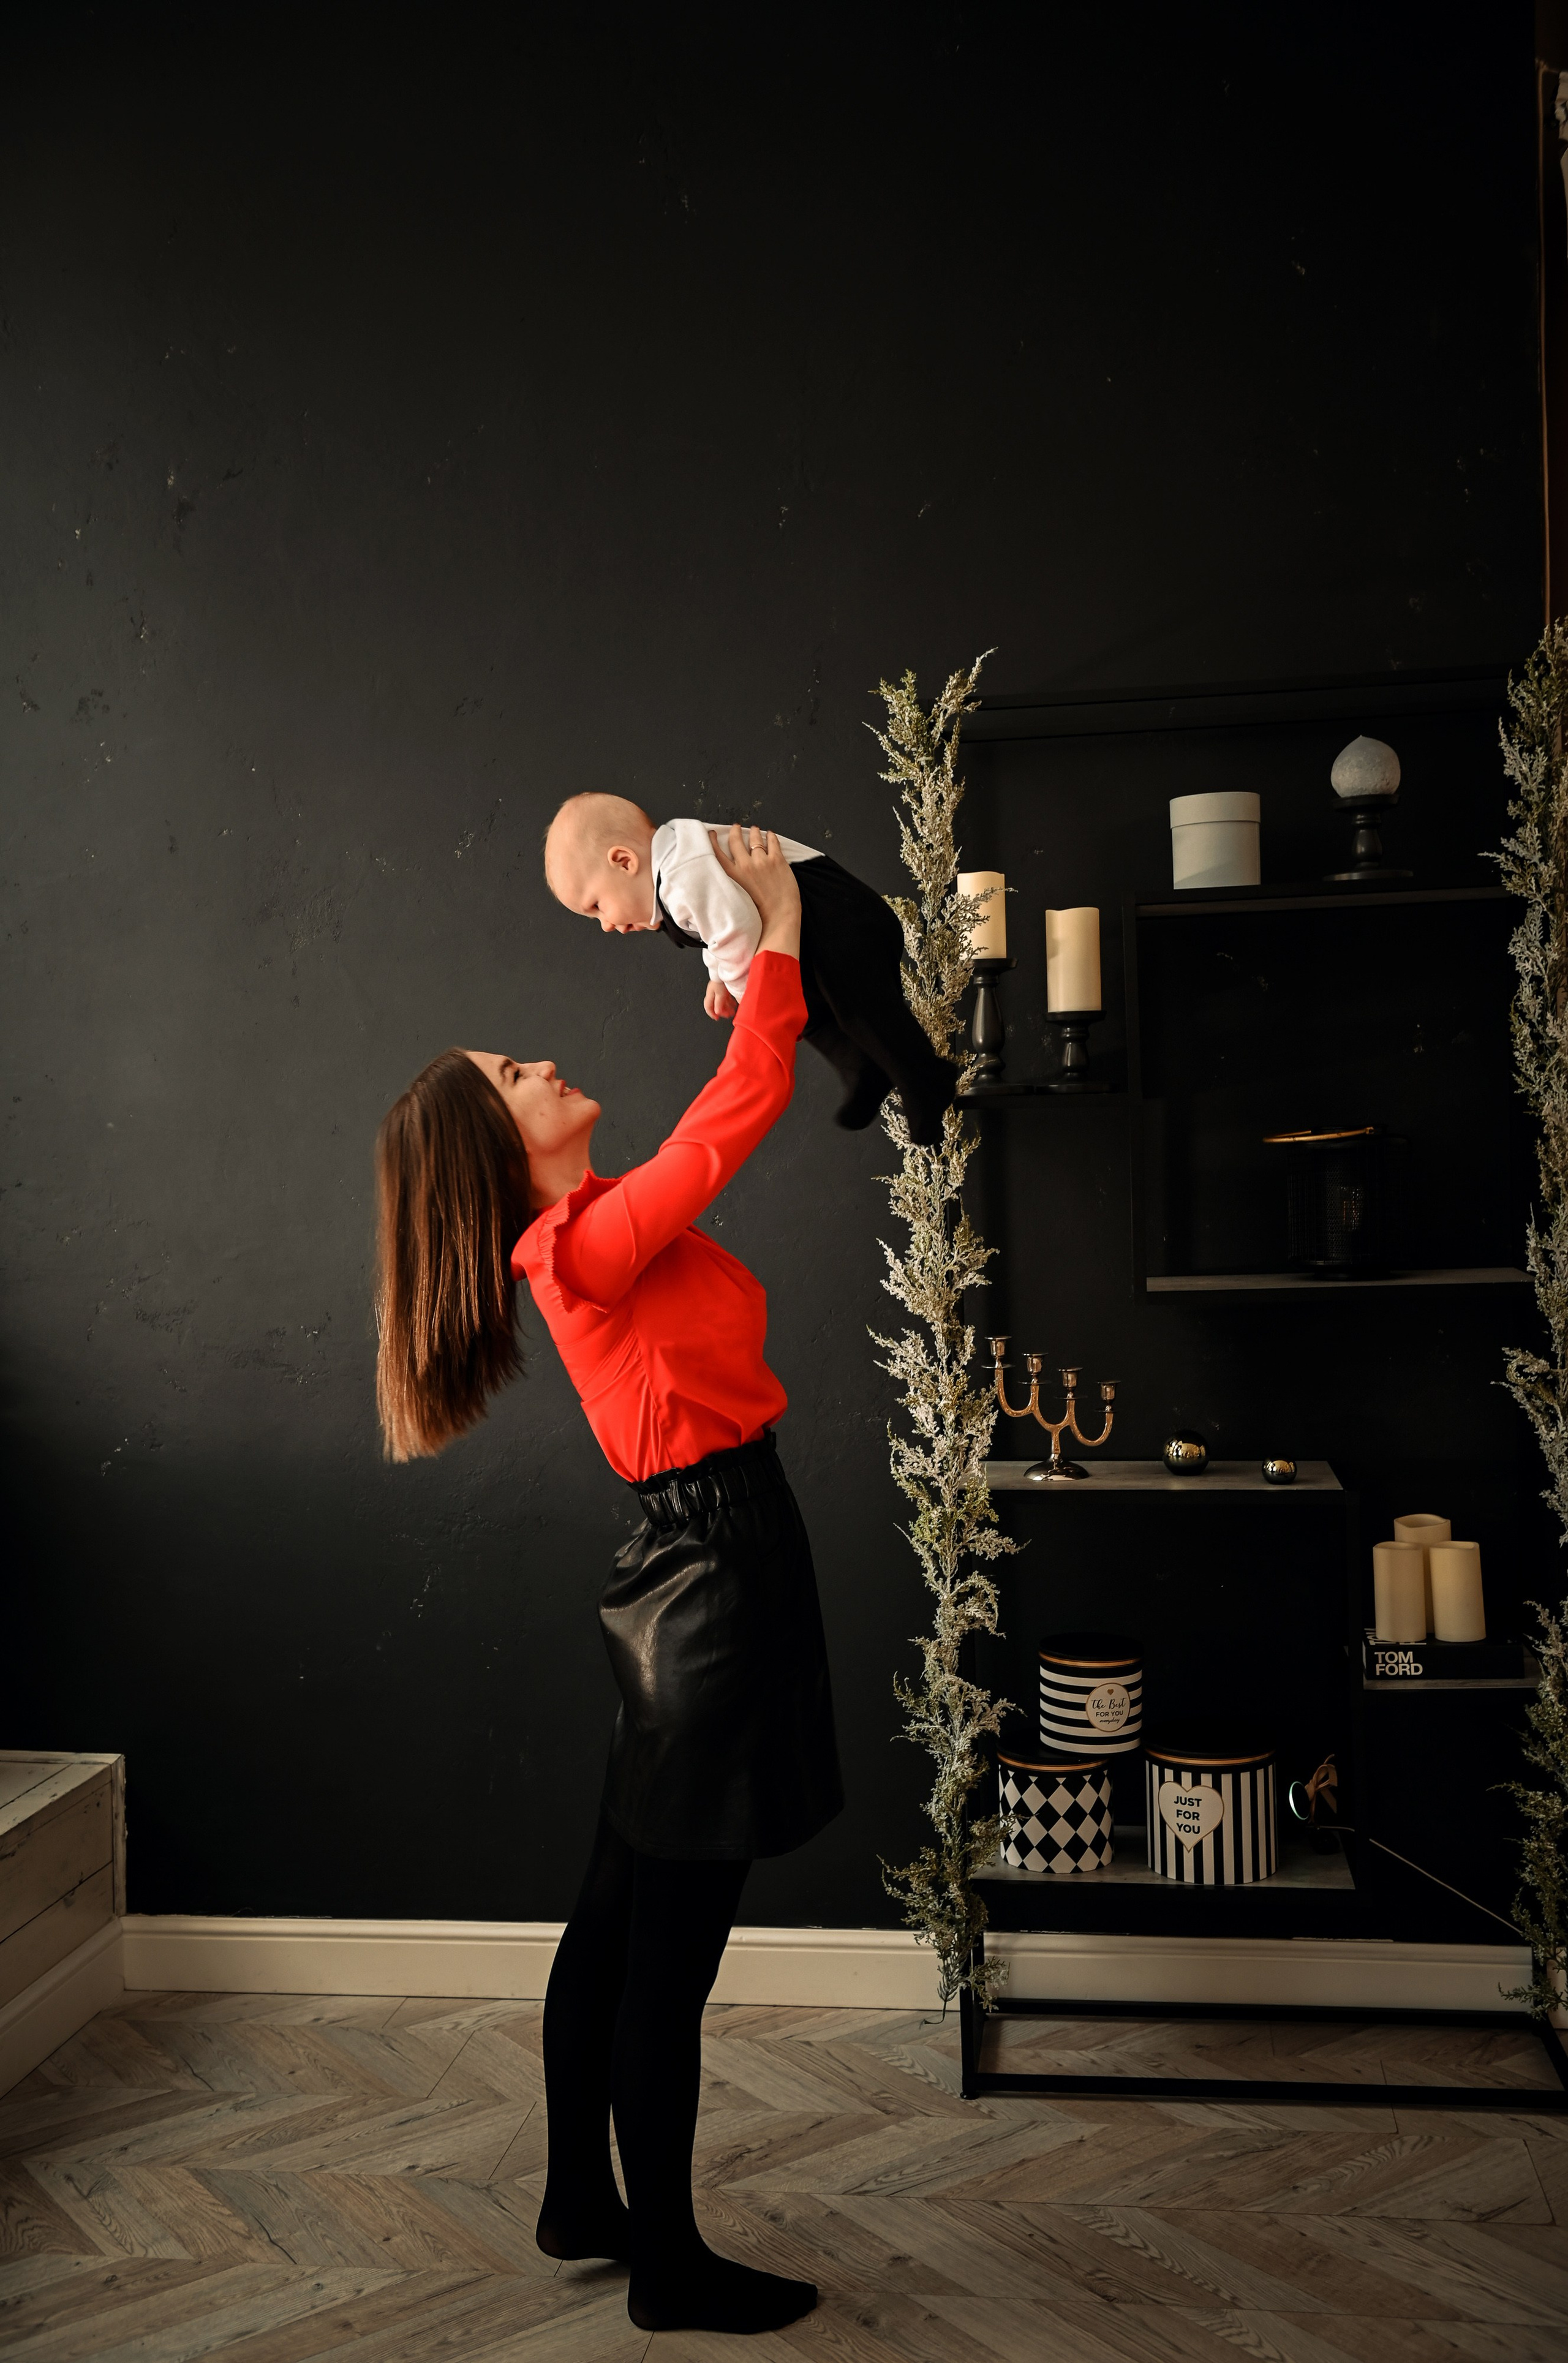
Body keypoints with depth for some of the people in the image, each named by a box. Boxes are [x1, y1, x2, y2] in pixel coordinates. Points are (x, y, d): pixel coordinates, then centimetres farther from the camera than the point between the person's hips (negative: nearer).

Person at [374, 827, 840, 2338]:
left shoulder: (594, 1232, 10)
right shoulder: (594, 1243, -18)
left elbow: (725, 1121, 24)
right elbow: (742, 1114, -23)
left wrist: (746, 973, 16)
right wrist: (779, 938, -13)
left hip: (688, 1577, 10)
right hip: (718, 1576, -10)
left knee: (619, 1921, 19)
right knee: (670, 1946, 2)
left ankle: (582, 2203, 36)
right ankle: (670, 2270, 17)